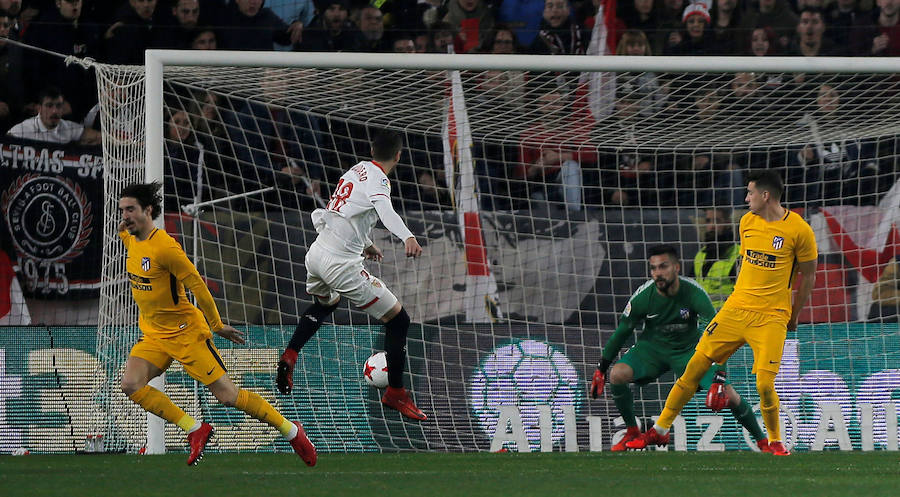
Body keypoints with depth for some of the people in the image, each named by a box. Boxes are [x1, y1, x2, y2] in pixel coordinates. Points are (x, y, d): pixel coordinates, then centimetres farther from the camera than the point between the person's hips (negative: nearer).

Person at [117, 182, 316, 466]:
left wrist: (217, 326, -10)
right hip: (153, 334, 8)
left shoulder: (165, 247, -22)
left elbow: (197, 285, -16)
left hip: (186, 333, -8)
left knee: (228, 395, -6)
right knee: (131, 384, -16)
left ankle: (291, 431, 12)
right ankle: (195, 431, -5)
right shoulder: (130, 238, 2)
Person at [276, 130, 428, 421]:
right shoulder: (377, 179, -13)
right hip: (341, 264, -9)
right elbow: (385, 210, -36)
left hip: (316, 254, 9)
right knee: (398, 320, 0)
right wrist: (408, 237, -53)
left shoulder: (356, 171, 11)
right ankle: (395, 394, 6)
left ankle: (288, 359, 37)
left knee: (325, 303, 42)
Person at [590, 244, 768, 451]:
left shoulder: (694, 293, -25)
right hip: (652, 348, 1)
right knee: (618, 375, -27)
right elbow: (621, 332, -4)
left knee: (728, 395, -17)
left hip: (689, 348, -1)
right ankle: (632, 432, -5)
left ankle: (762, 440, 7)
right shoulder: (643, 296, -20)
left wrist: (719, 378, -36)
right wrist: (601, 369, 0)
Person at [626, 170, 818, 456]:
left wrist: (794, 317, 6)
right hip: (735, 310, 5)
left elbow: (808, 275, 1)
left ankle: (775, 441, 11)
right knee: (695, 366, 0)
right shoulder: (747, 221, 8)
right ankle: (660, 430, 11)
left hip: (772, 317, -5)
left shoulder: (798, 230, -8)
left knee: (764, 385, -15)